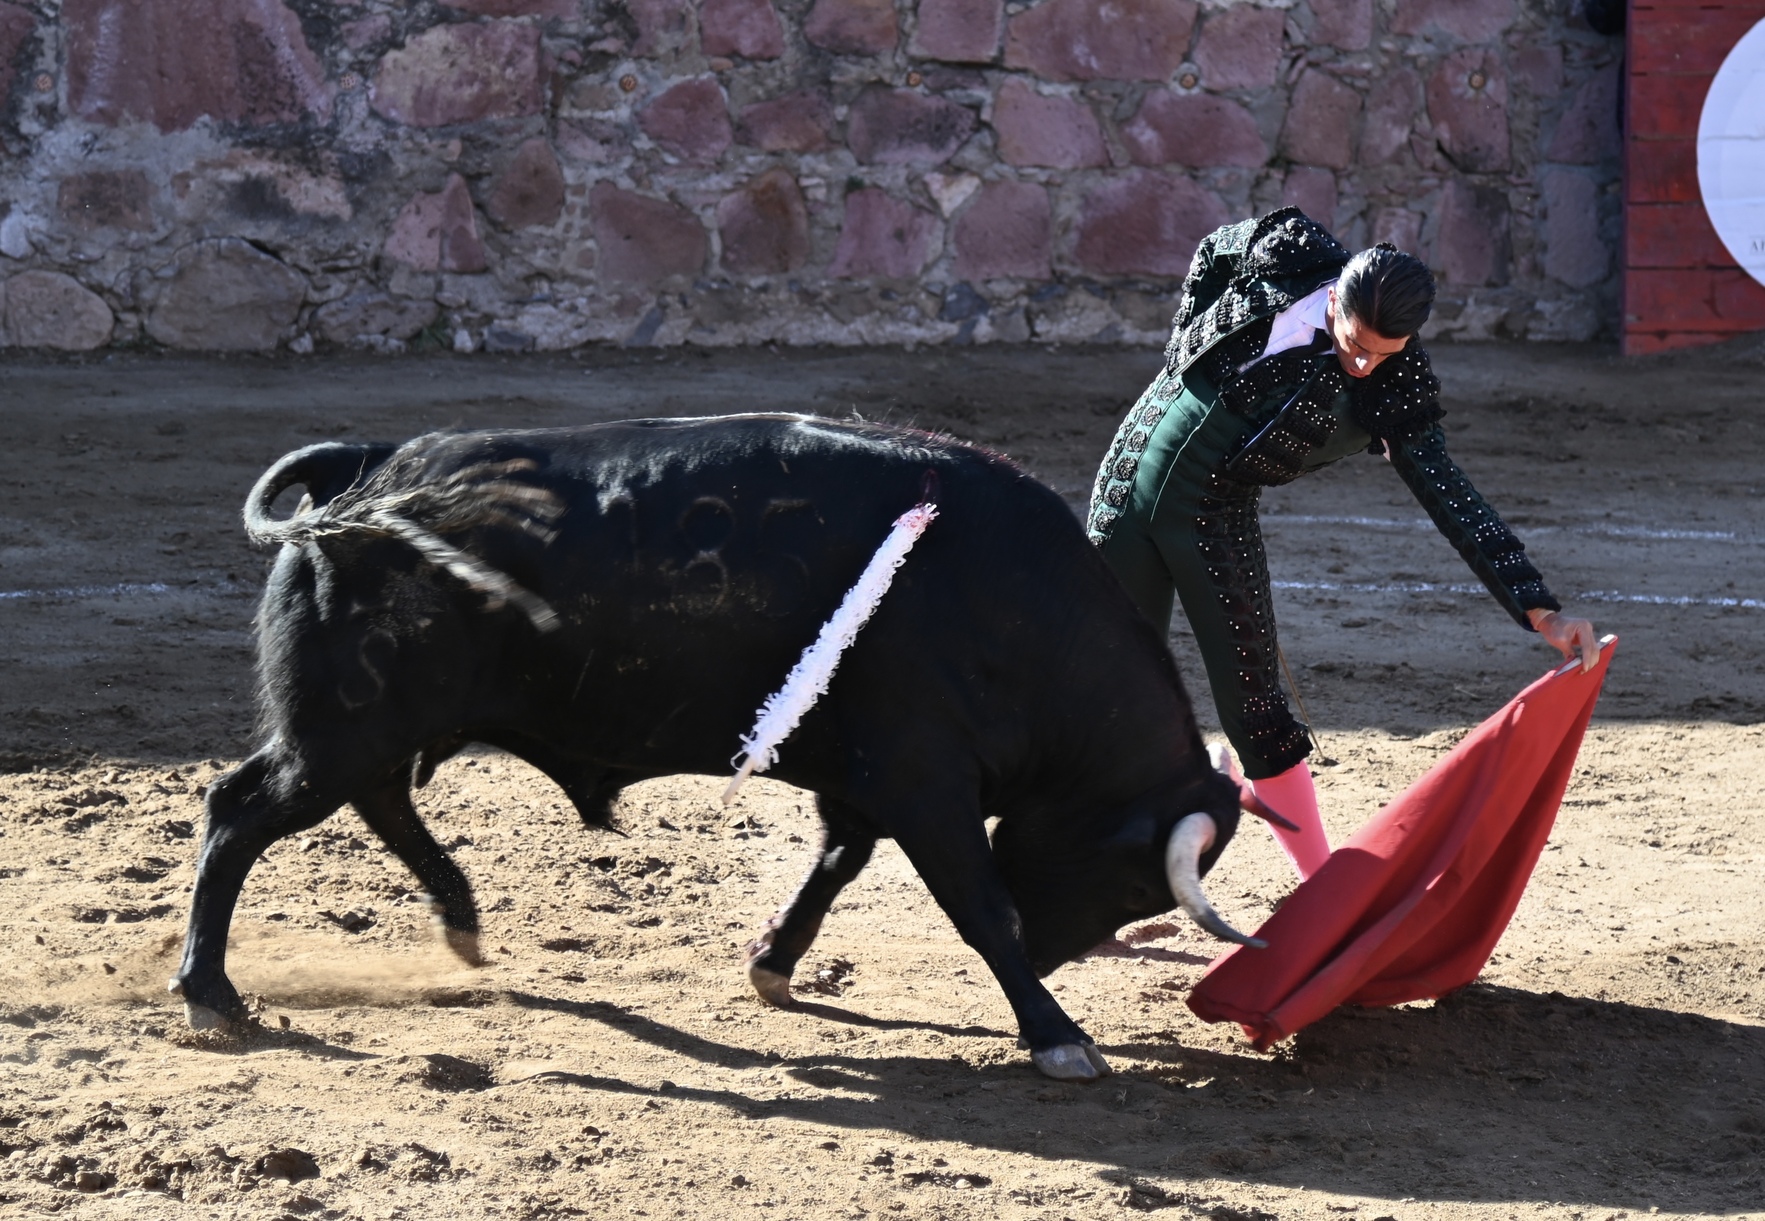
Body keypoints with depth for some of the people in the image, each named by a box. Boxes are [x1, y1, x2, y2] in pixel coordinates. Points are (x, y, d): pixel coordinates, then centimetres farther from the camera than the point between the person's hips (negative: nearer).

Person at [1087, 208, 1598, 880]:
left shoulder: (1393, 390, -17)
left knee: (1253, 706, -4)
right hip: (1134, 476, 1)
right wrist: (1186, 358, 3)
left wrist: (1540, 609, -31)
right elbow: (1212, 249, 9)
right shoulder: (1285, 256, -14)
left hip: (1217, 515, -1)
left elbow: (1450, 499, -22)